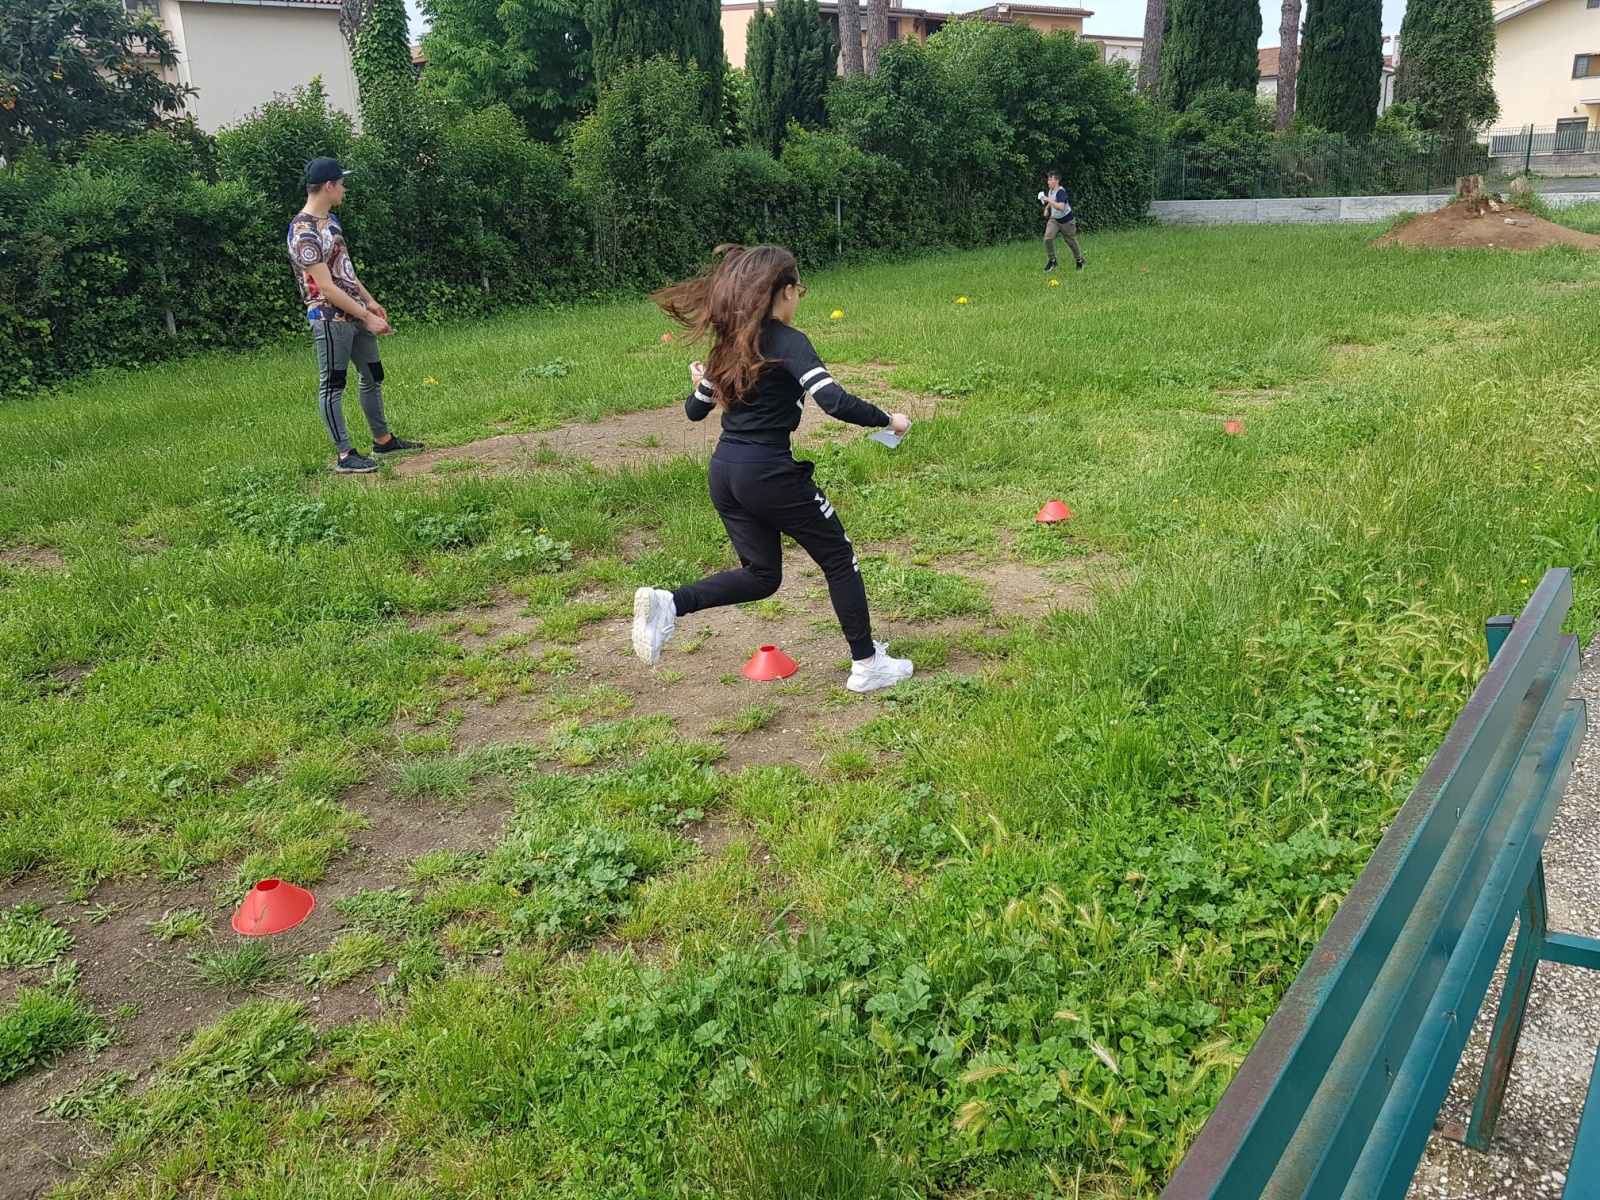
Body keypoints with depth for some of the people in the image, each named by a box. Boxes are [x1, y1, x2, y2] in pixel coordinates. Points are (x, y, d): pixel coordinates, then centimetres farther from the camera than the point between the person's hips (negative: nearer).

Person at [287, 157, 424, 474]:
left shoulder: (330, 220, 10)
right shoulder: (304, 232, -20)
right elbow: (326, 287, -22)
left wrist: (370, 301, 18)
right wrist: (368, 317, -21)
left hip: (356, 315, 10)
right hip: (331, 319, -10)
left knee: (373, 376, 16)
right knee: (333, 385, -1)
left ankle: (383, 441, 28)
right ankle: (345, 456, 3)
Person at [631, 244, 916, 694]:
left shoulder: (731, 342, 10)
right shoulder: (787, 342, -12)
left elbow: (696, 410, 17)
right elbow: (835, 402, -24)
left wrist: (699, 384, 37)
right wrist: (887, 420, -10)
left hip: (725, 471, 7)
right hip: (769, 474, -7)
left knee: (761, 574, 18)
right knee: (839, 558, 10)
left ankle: (668, 604, -1)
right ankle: (867, 665, 17)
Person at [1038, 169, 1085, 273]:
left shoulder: (1061, 192, -27)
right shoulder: (1049, 190, -2)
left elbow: (1061, 207, -43)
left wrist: (1048, 200, -45)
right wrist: (1047, 208, 8)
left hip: (1066, 220, -6)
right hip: (1054, 219, 6)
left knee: (1071, 241, 9)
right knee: (1048, 238, -15)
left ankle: (1079, 260, 32)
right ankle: (1052, 261, 0)